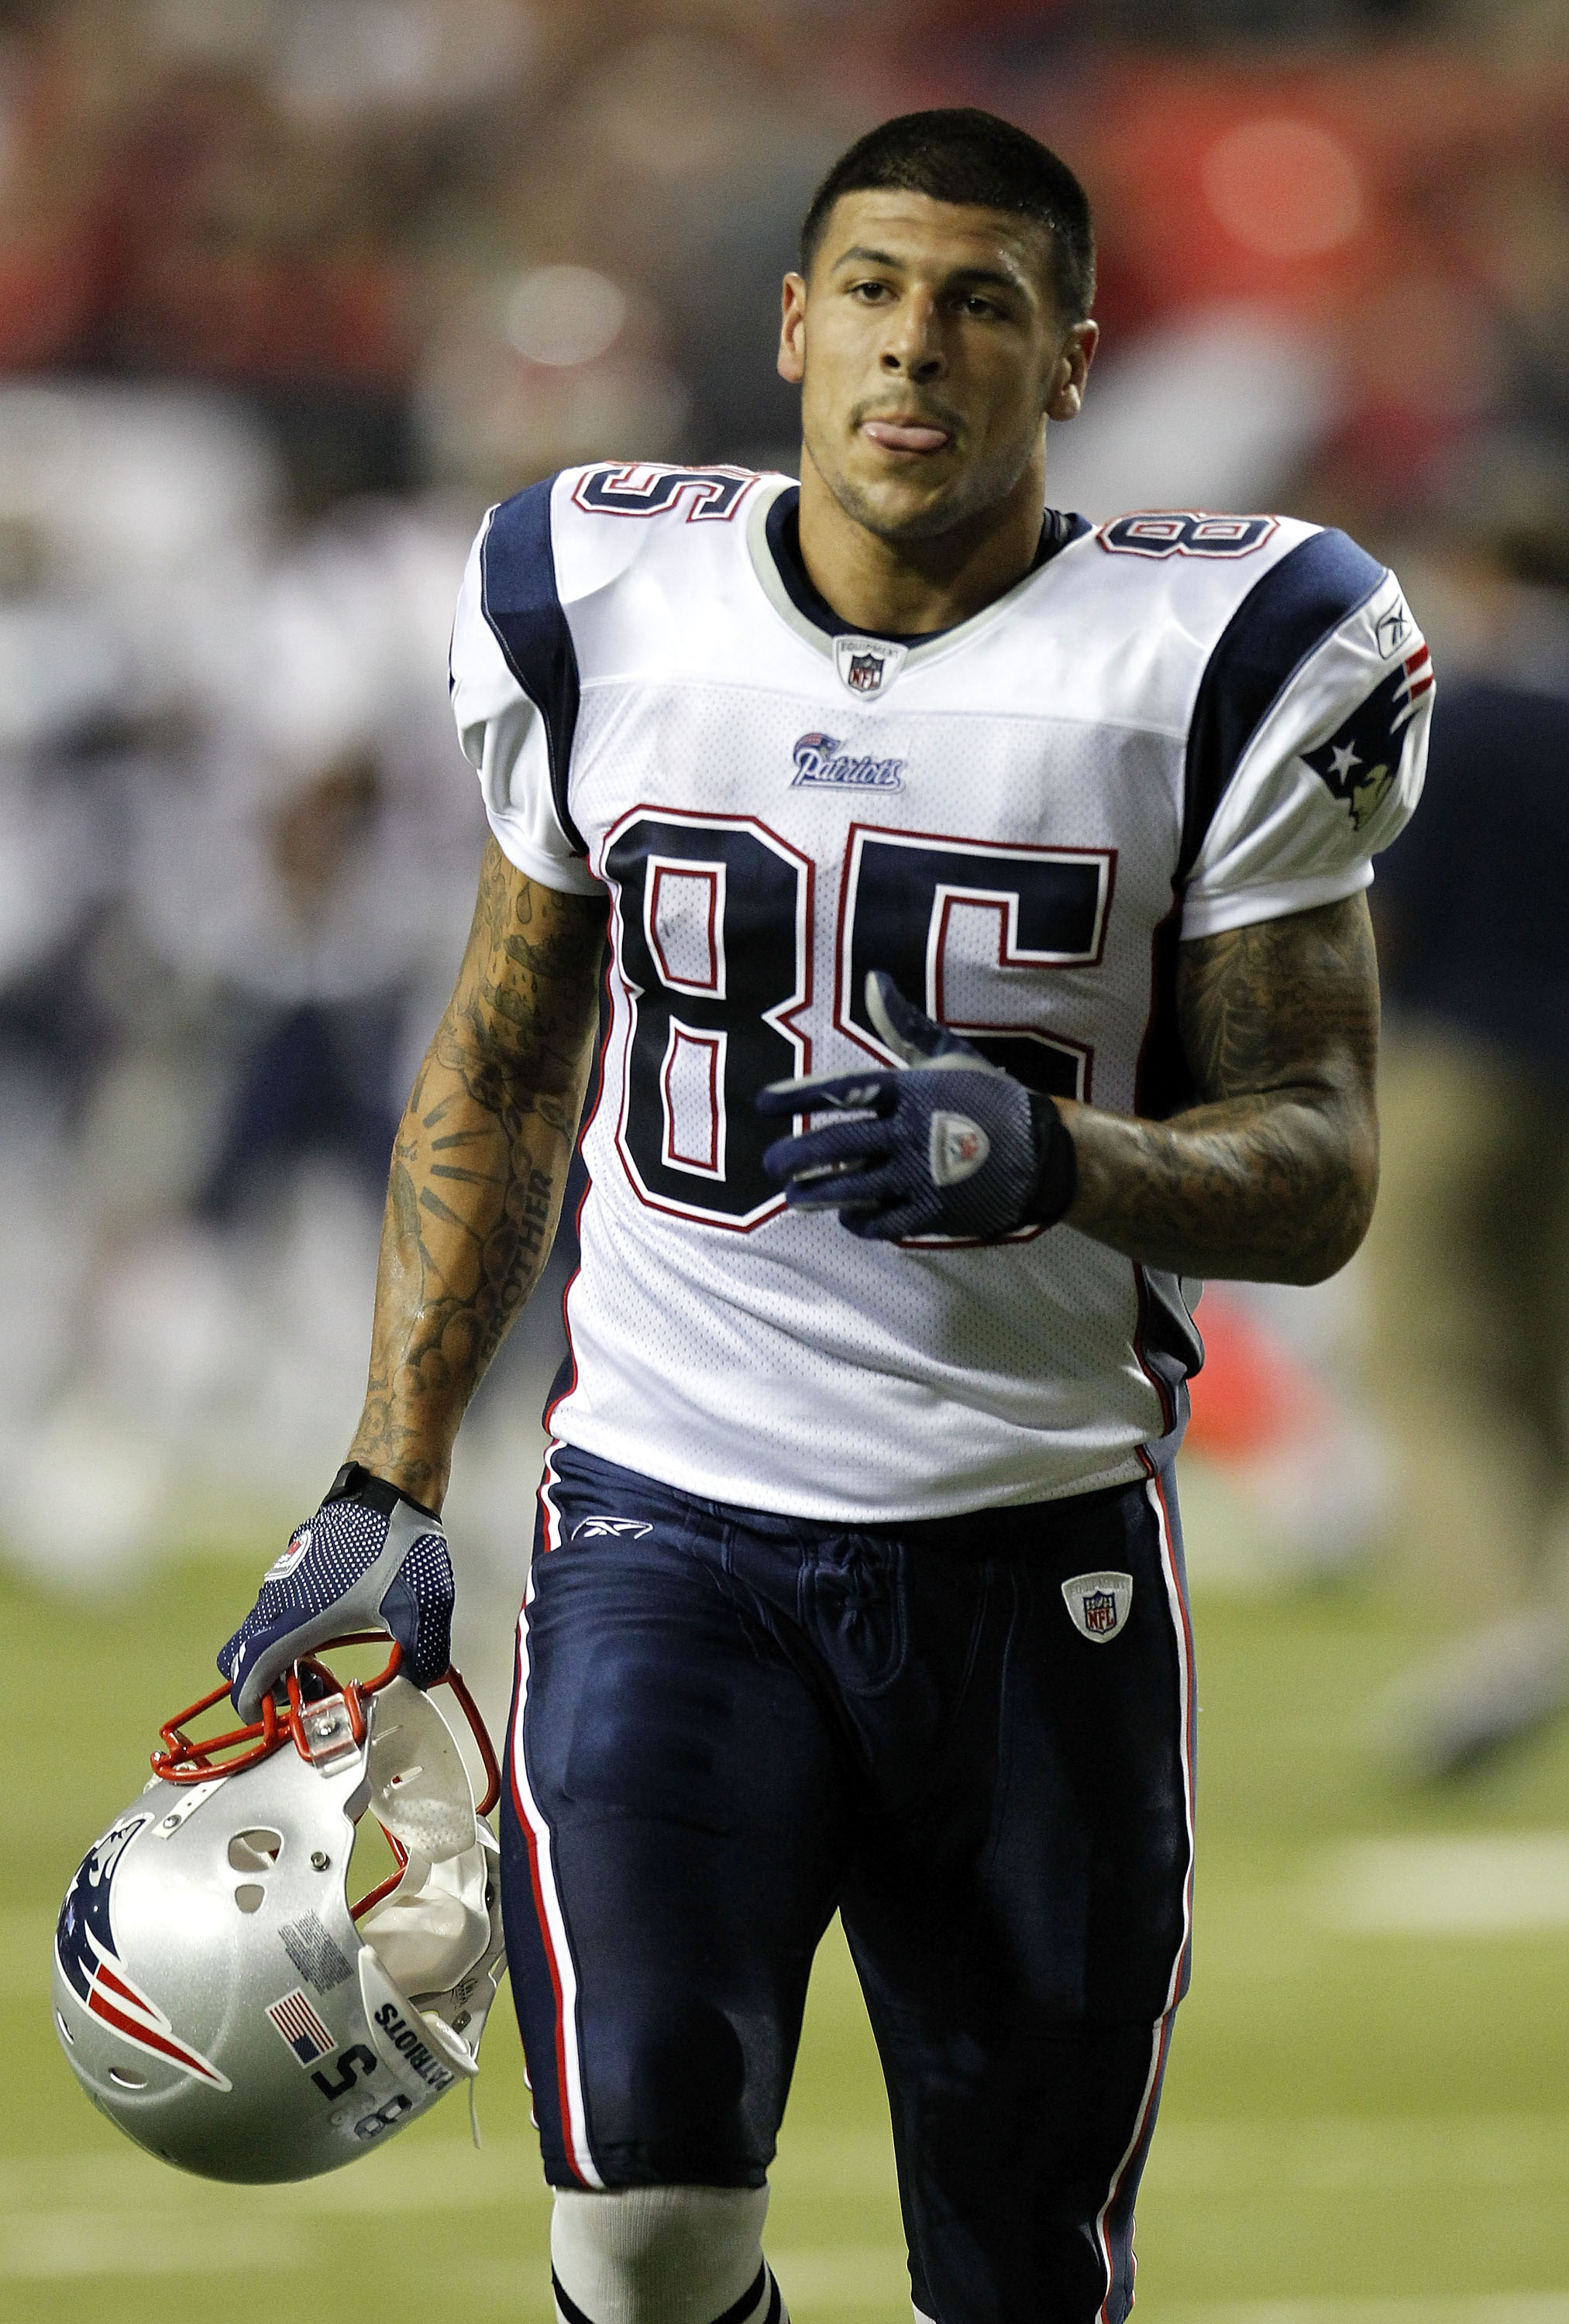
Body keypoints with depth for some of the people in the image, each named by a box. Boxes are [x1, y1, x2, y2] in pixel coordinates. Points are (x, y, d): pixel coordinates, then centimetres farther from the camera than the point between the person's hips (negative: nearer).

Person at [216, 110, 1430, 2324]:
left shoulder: (1225, 664, -5)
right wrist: (390, 1484, 10)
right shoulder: (600, 605, 2)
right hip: (669, 1532, 0)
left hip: (1040, 1551, 0)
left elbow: (1319, 1165, -3)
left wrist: (1044, 1154, -24)